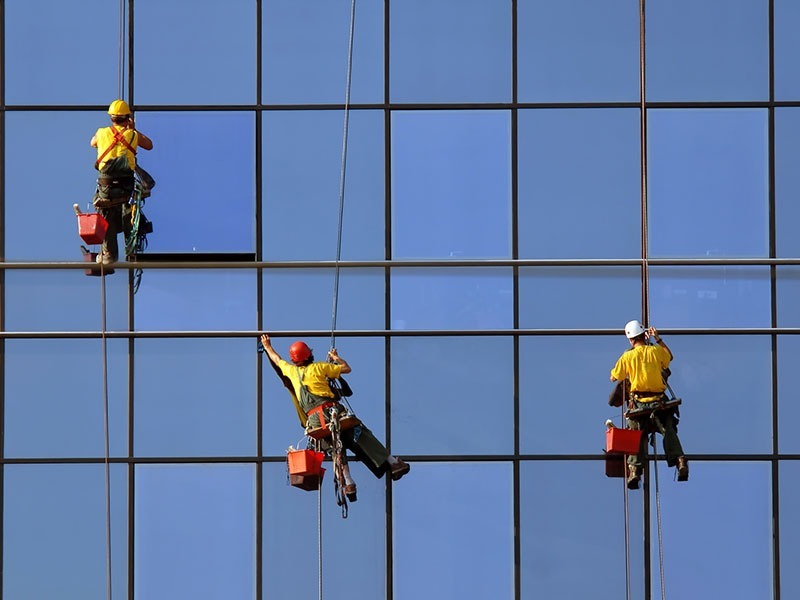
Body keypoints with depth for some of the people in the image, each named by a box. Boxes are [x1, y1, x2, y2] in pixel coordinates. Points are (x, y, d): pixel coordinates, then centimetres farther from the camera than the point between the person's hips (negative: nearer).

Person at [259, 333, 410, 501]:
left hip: (314, 419, 3)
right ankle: (392, 463, -6)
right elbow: (347, 368, 12)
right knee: (362, 437, -2)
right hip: (332, 410, -3)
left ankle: (348, 483, -3)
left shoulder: (291, 371, 14)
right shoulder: (318, 367, 5)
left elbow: (277, 360, 35)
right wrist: (336, 358, 31)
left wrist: (267, 346, 52)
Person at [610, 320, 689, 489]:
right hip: (659, 399, 1)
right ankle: (679, 460, -14)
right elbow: (670, 357, 26)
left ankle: (634, 468, -13)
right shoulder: (656, 351, 2)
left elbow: (614, 377, 13)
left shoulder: (627, 357, 0)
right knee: (669, 432, 6)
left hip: (638, 403, -1)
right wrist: (658, 339, 30)